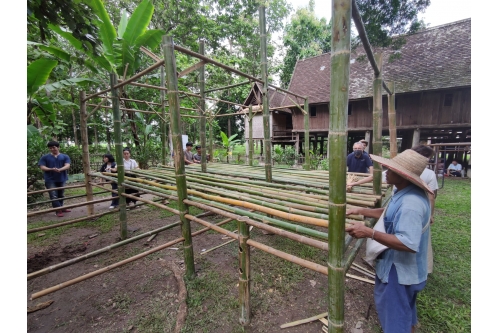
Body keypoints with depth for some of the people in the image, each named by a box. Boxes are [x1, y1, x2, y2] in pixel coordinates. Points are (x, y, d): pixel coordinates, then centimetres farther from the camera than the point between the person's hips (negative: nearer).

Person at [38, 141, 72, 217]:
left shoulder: (65, 156, 5)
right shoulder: (45, 157, 5)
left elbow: (67, 166, -8)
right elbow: (42, 167, -4)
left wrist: (60, 169, -28)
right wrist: (51, 169, -24)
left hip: (61, 179, 2)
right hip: (50, 180, -1)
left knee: (61, 195, 13)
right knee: (54, 196, -8)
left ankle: (61, 208, 28)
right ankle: (58, 210, -3)